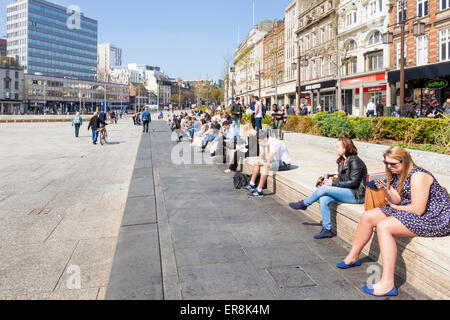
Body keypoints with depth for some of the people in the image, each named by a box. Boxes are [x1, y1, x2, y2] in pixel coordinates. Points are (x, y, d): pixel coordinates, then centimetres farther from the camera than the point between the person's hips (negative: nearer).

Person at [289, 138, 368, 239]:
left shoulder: (354, 161, -15)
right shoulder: (342, 161, 13)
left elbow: (353, 182, -20)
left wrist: (333, 183, -18)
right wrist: (330, 180, -3)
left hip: (357, 195, -8)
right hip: (347, 192, 8)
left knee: (324, 188, -20)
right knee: (323, 199, -15)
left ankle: (304, 204, 3)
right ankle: (327, 229, -10)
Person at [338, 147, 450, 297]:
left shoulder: (418, 176, -22)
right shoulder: (397, 175, 7)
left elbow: (418, 210, -25)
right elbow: (397, 200, 5)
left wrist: (395, 207, -8)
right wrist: (386, 190, -16)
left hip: (434, 217, -10)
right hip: (409, 210, 10)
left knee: (383, 226, -28)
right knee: (368, 217, 3)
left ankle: (387, 285, -28)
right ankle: (353, 257, 19)